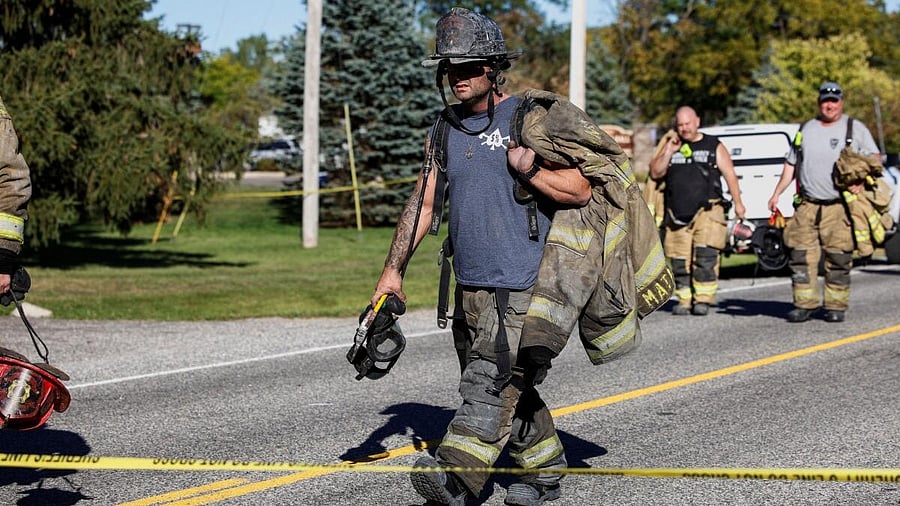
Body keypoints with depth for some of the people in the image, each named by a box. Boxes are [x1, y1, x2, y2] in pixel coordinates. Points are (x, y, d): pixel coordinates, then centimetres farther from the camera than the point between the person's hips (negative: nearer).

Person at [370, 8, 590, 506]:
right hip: (470, 284, 7)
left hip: (520, 283, -7)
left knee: (492, 377, -15)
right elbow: (422, 203, 14)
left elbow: (581, 190, -5)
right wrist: (393, 269, 9)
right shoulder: (444, 132, 13)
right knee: (508, 382, 12)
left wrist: (529, 171, -21)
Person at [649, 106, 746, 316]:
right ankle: (684, 300, 7)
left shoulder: (714, 146, 9)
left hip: (707, 211, -3)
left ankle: (703, 299, -11)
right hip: (677, 214, 3)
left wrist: (737, 203, 0)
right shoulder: (670, 146, 17)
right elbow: (655, 173, 10)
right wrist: (669, 152, -2)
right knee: (680, 259, 0)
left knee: (705, 255, -14)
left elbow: (730, 175, 8)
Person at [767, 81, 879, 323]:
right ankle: (805, 304, 4)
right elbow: (790, 164, 22)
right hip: (807, 205, 3)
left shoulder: (855, 129, 6)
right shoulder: (806, 129, 17)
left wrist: (861, 181, -12)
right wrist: (777, 193, 14)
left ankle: (836, 306, 4)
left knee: (838, 258, -4)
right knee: (801, 257, -2)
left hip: (839, 206, -3)